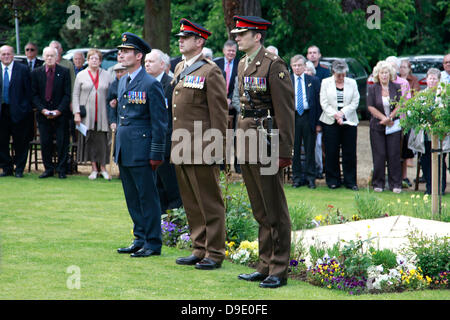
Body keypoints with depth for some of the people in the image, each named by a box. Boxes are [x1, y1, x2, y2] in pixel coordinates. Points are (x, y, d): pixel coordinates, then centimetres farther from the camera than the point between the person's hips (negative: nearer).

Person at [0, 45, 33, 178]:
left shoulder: (22, 69, -2)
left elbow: (28, 91, -1)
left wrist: (27, 108, -7)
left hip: (18, 111, -3)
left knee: (20, 143, 3)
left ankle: (19, 169, 12)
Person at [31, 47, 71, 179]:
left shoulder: (64, 72, 0)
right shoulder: (36, 73, 6)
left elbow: (67, 94, -2)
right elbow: (34, 95, 5)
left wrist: (58, 111, -11)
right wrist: (42, 110, -8)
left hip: (61, 113, -2)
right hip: (43, 114, 2)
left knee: (62, 142, -2)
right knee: (45, 143, 3)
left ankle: (61, 170, 6)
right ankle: (48, 169, 12)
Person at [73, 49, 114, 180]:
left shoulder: (106, 75, 8)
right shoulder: (81, 75, 5)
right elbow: (75, 95, 3)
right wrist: (76, 113, -5)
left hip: (102, 114, 0)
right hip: (87, 114, 0)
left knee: (102, 141, -1)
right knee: (90, 141, 2)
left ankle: (103, 168, 8)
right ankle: (94, 169, 9)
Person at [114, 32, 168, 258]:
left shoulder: (151, 84, -10)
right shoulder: (122, 82, 15)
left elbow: (159, 123, -11)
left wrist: (156, 154, -13)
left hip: (142, 152, -8)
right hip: (124, 152, 8)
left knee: (148, 197, -3)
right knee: (132, 198, 12)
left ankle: (153, 243, 2)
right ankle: (140, 239, 20)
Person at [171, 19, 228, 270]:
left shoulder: (211, 71, -9)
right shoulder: (180, 69, 15)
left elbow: (220, 112, -11)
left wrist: (217, 146, -15)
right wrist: (175, 142, 18)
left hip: (202, 149, -8)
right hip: (182, 149, 8)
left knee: (210, 202, -2)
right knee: (191, 203, 12)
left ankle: (215, 253, 3)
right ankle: (200, 250, 19)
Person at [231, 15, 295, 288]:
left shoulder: (274, 65, -12)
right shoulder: (243, 65, 14)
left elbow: (286, 112, -14)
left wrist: (284, 152, -17)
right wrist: (241, 142, 17)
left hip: (266, 145, -9)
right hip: (247, 145, 9)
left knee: (275, 211, -2)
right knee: (260, 211, 13)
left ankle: (279, 272, 3)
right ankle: (265, 267, 20)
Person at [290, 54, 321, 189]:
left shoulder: (314, 81, 5)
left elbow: (318, 101, 4)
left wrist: (318, 122, -2)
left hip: (309, 118, 0)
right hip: (292, 117, 1)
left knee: (310, 150, 3)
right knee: (294, 150, 4)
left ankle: (310, 178, 10)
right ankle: (296, 178, 11)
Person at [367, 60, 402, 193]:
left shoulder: (396, 87, 4)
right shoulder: (372, 89, 2)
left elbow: (400, 105, -2)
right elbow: (371, 107, -3)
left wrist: (389, 118, -13)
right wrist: (383, 118, -11)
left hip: (394, 126, 0)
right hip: (377, 126, 0)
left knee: (394, 155, -2)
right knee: (379, 155, -1)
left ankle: (395, 184, 4)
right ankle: (378, 183, 7)